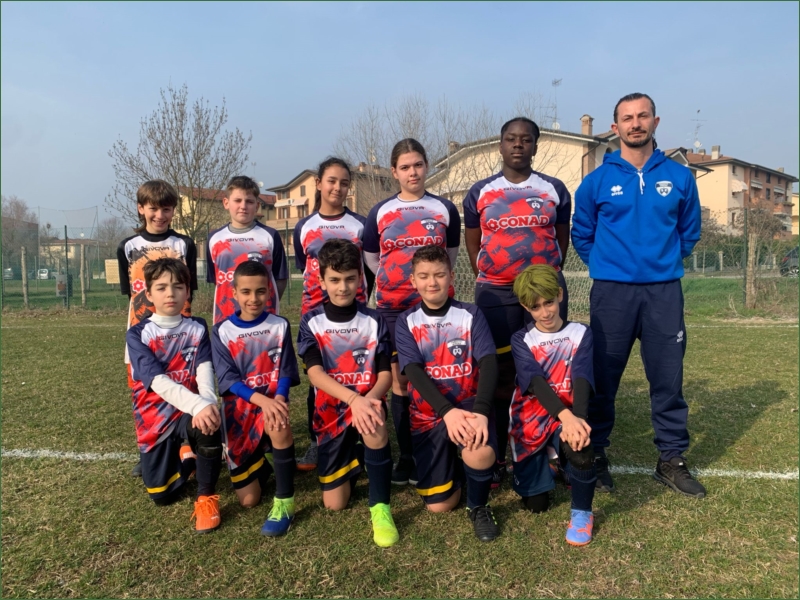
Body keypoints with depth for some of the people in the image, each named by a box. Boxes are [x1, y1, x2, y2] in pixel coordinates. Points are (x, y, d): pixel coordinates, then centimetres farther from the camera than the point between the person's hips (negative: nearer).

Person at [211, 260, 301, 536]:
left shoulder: (280, 326, -1)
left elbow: (285, 373, -4)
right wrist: (262, 400, -26)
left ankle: (284, 502, -22)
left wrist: (278, 401, -25)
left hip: (274, 402, -1)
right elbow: (228, 379, -9)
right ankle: (259, 460, 33)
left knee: (279, 425, -40)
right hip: (239, 407, 1)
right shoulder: (222, 331, -2)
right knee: (249, 499, -2)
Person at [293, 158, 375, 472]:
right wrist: (320, 288, 13)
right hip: (314, 311, 2)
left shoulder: (360, 225, 2)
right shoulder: (303, 227, 6)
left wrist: (360, 299, 4)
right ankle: (317, 443, 16)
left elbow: (371, 269, 7)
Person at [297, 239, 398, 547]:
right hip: (330, 411, 1)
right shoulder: (312, 322, -5)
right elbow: (315, 373, -17)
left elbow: (386, 373, -8)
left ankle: (380, 507, -20)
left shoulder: (373, 321, -3)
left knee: (374, 421, -39)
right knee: (334, 503, 2)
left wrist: (370, 399, -31)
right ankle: (351, 459, 35)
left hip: (367, 402, -1)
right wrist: (354, 398, -34)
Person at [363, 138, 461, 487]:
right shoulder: (380, 212, 6)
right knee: (400, 382, 4)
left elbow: (450, 256, 14)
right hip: (392, 308, 1)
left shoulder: (445, 209, 6)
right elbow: (371, 259, 14)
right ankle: (406, 455, 16)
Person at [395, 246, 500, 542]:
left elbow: (488, 363, -13)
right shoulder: (407, 321, 1)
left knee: (482, 452, -35)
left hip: (468, 405, -1)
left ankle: (478, 507, -1)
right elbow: (413, 371, -12)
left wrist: (481, 410, -30)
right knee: (439, 505, -2)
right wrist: (447, 411, -28)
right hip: (428, 414, 1)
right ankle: (451, 460, 31)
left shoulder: (470, 314, -1)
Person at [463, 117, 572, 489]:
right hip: (495, 293, 0)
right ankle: (496, 457, 11)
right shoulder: (480, 193, 6)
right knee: (499, 375, 2)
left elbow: (562, 239, 13)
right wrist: (491, 284, 10)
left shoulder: (554, 190, 8)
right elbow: (473, 246, 11)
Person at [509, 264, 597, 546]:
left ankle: (581, 513, -4)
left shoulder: (580, 334, -1)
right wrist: (566, 416, -35)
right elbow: (536, 382, -18)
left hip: (569, 418, 0)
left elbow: (582, 380, -15)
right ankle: (543, 464, 37)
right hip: (530, 422, 1)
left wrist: (577, 419, -35)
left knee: (581, 451, -34)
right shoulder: (521, 340, -2)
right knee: (536, 504, 3)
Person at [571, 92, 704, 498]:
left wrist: (666, 262, 14)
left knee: (668, 378, 6)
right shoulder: (597, 181, 0)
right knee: (603, 378, 4)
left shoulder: (679, 177, 5)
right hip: (612, 292, -1)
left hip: (664, 291, 2)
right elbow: (582, 235, 9)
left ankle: (671, 460, 22)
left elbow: (689, 232, 16)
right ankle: (594, 454, 18)